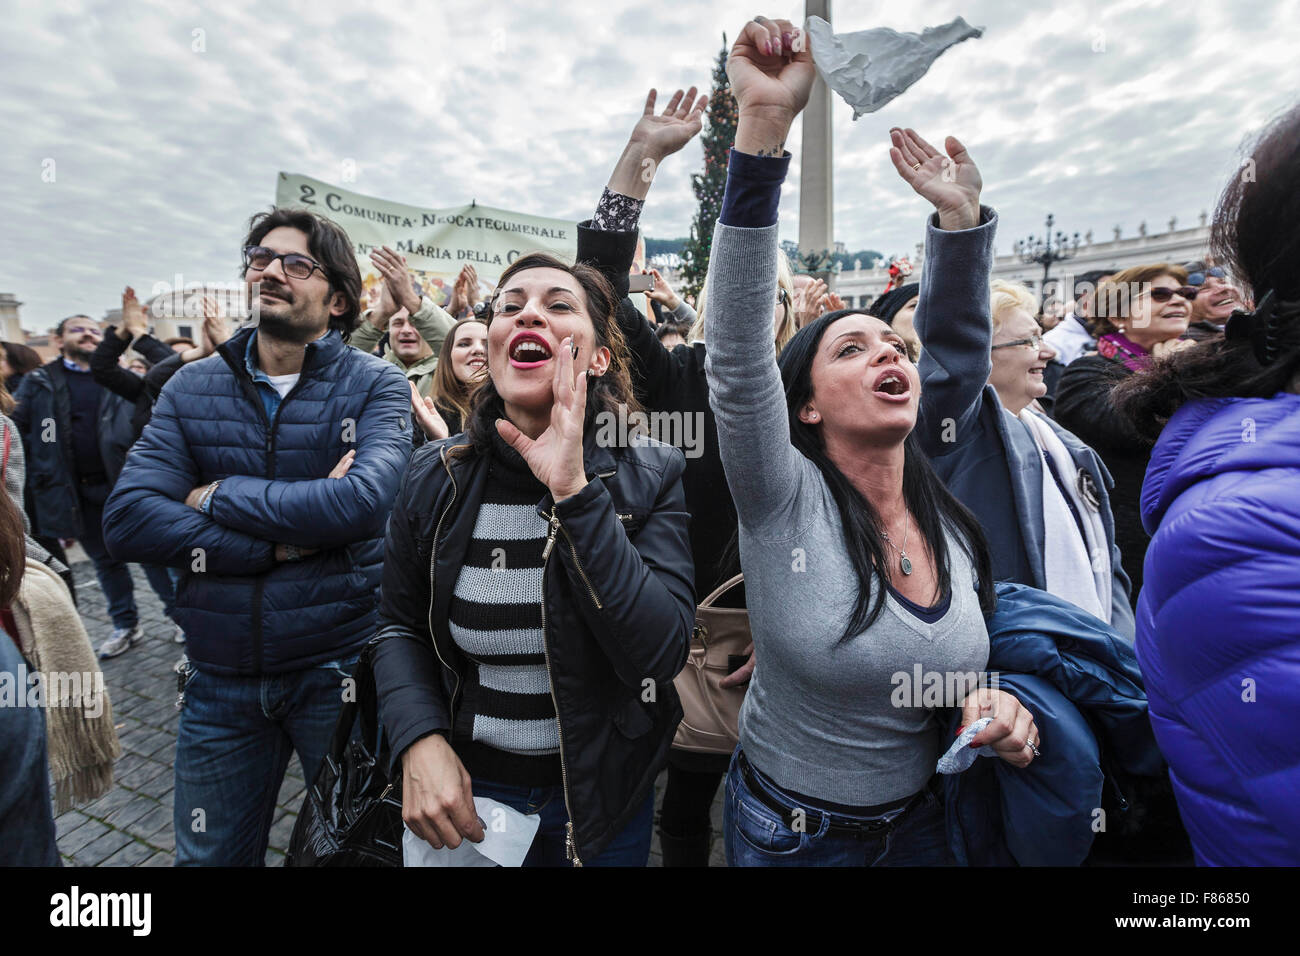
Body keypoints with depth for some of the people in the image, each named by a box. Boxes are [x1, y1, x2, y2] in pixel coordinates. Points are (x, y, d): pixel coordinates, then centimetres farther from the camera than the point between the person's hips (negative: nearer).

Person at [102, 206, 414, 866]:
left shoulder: (376, 385, -7)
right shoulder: (193, 387, 2)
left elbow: (364, 501, -25)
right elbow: (127, 520, -9)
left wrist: (219, 496, -14)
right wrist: (280, 539, -20)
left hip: (339, 669, -3)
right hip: (220, 676, 4)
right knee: (210, 855, 23)